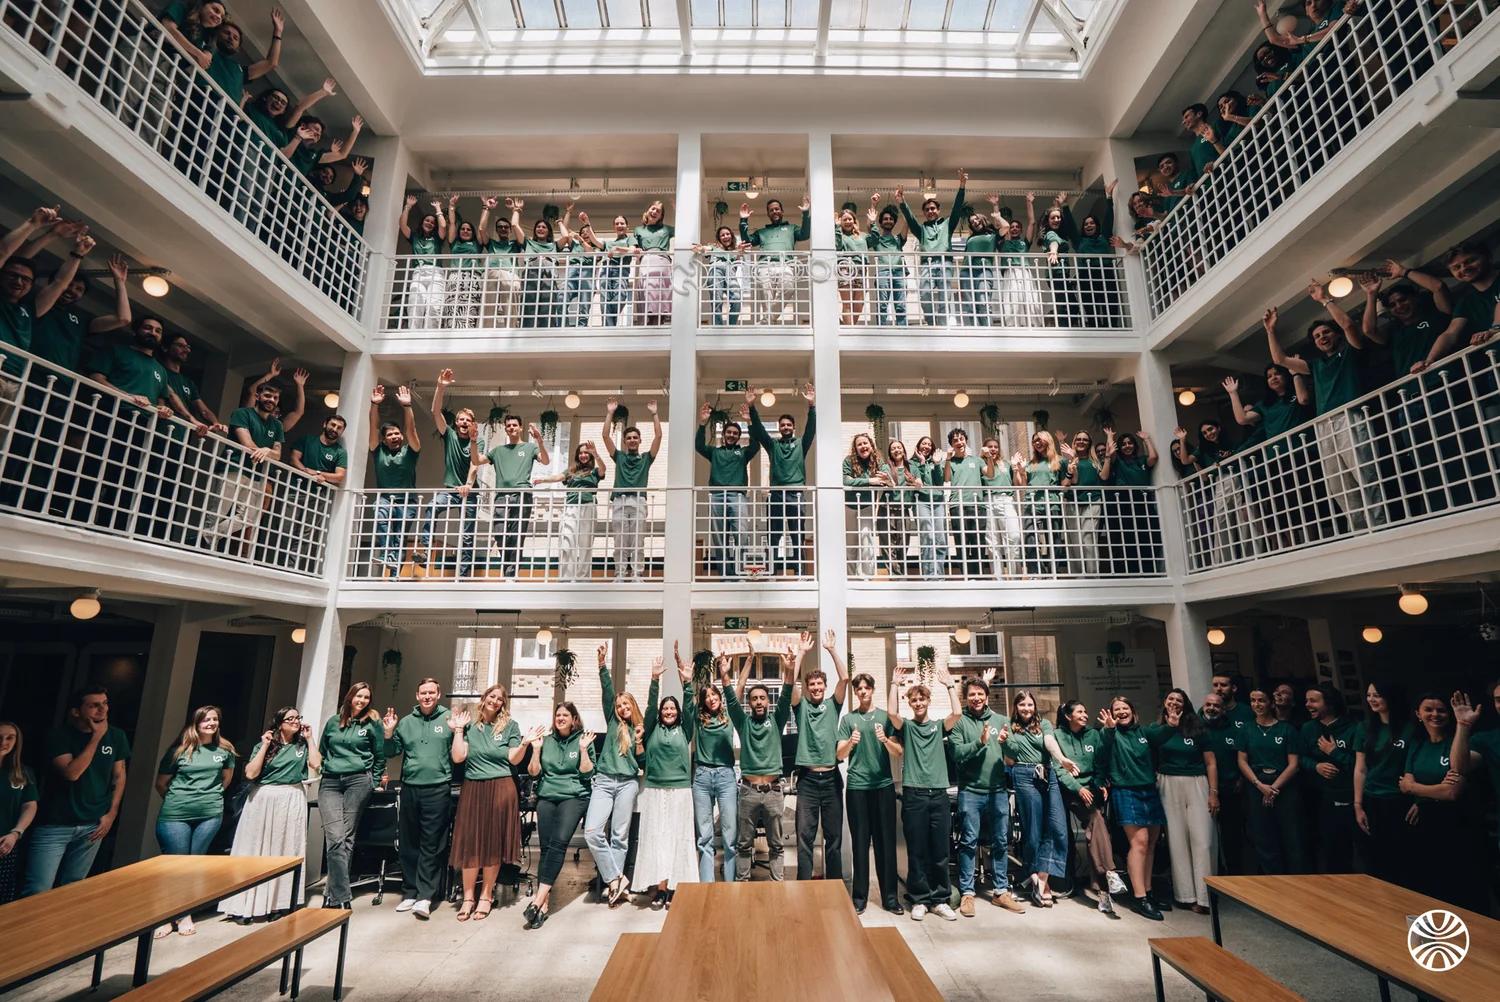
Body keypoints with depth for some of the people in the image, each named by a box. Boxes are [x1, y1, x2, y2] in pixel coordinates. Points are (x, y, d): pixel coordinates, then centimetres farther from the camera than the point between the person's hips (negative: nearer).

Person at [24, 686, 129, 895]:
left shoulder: (116, 736, 1)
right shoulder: (58, 736, -9)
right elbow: (71, 773, -21)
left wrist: (111, 813, 0)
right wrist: (96, 737, -19)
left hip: (93, 825, 3)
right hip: (55, 824, -3)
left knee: (72, 890, 11)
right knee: (38, 891, -7)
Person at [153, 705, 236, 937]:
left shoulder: (225, 749, 4)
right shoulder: (179, 750, -1)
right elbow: (161, 784, 9)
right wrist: (177, 800, 15)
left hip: (210, 815, 2)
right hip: (175, 815, -1)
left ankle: (185, 914, 21)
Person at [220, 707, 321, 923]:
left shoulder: (302, 745, 6)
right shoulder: (264, 745, 2)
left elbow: (316, 764, -8)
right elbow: (251, 774, -8)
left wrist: (309, 739, -5)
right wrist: (265, 746, -10)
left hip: (292, 801, 1)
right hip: (263, 800, -1)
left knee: (285, 851, 5)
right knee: (256, 851, 2)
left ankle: (280, 903, 12)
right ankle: (246, 904, 12)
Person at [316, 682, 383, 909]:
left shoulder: (372, 723, 4)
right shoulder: (333, 722, 13)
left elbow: (380, 755, 8)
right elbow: (322, 751, 24)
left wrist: (373, 781, 6)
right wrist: (324, 771, 17)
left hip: (358, 781, -2)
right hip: (330, 782, 2)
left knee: (347, 837, -2)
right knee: (335, 838, -10)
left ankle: (332, 894, 8)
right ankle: (342, 897, -8)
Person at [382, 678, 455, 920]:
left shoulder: (449, 719, 0)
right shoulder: (406, 722, 11)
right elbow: (392, 752, 16)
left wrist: (458, 731, -19)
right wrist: (388, 732, 0)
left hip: (438, 789, -4)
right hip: (409, 788, 4)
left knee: (432, 845, 1)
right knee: (408, 843, 13)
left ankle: (426, 896, 6)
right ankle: (409, 892, 25)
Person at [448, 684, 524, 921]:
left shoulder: (510, 726, 4)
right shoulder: (470, 725, 8)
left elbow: (514, 759, -2)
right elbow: (458, 757, -1)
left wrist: (525, 743, -18)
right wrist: (458, 730, -3)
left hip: (500, 788, -1)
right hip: (472, 788, 2)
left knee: (493, 842, 4)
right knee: (469, 841, 3)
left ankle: (486, 896, 19)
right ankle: (468, 897, 17)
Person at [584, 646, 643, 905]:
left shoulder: (642, 729, 11)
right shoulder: (613, 723, 11)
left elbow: (643, 763, 6)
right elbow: (607, 692, 1)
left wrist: (639, 741, -8)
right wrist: (603, 665, -10)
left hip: (627, 783, 0)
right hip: (603, 781, 1)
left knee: (620, 835, 0)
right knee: (592, 832, -13)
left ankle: (612, 883, 8)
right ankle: (616, 879, -3)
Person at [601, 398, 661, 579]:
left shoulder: (646, 458, 17)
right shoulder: (619, 457, 19)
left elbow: (658, 436, 9)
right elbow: (606, 435, 12)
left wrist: (654, 413, 8)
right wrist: (610, 412, 10)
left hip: (638, 502, -1)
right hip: (619, 502, 1)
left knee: (638, 543, -1)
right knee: (620, 543, 2)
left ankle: (638, 576, -1)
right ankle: (620, 577, 5)